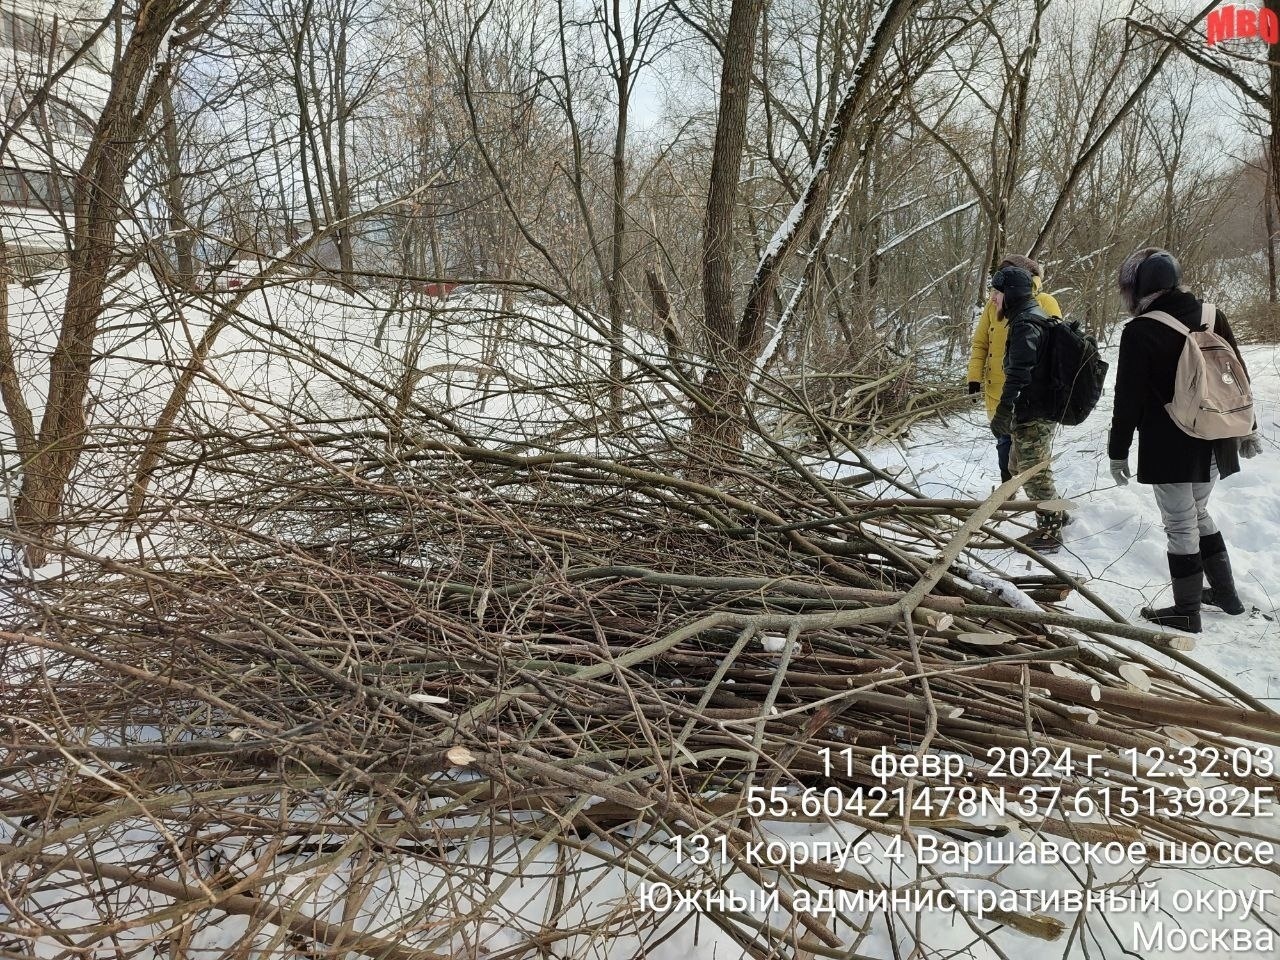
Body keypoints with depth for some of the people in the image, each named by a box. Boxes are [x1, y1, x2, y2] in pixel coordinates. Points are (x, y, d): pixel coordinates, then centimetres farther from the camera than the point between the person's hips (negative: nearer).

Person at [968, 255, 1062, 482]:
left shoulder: (1045, 303, -7)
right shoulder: (994, 304, 2)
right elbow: (980, 343, 5)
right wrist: (975, 375, -4)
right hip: (999, 389, 3)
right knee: (1005, 439, 13)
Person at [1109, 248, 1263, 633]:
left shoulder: (1140, 331, -14)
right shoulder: (1211, 316, 5)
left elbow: (1128, 398, -13)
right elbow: (1239, 374, 12)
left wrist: (1118, 451, -4)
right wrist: (1247, 427, 22)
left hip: (1170, 447, -7)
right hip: (1212, 442, 7)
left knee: (1181, 525, 2)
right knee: (1198, 513, 23)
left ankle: (1187, 612, 12)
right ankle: (1225, 592, 32)